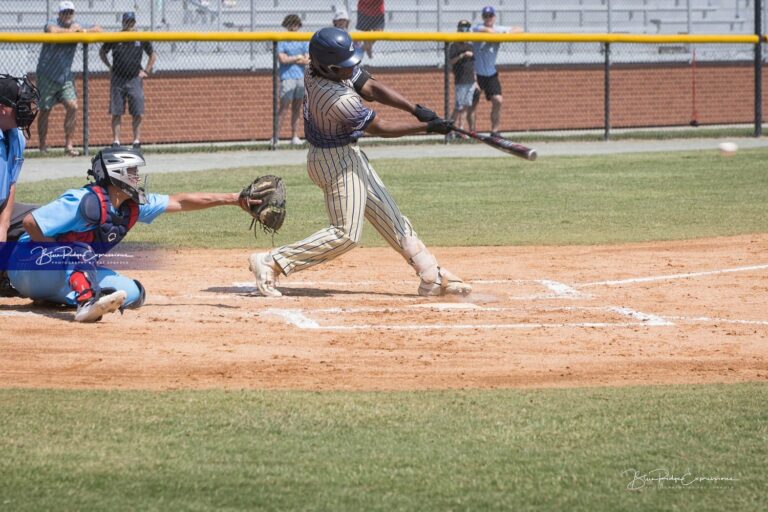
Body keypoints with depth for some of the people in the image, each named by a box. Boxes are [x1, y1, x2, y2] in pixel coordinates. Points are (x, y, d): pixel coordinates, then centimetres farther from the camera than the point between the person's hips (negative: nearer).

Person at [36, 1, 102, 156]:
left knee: (72, 106, -8)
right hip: (47, 76, -4)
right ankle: (43, 146, 13)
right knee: (45, 110, 2)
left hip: (65, 77, 4)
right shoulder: (53, 23, -11)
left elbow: (98, 29, 1)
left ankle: (69, 144, -2)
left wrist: (83, 31, -18)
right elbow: (53, 30, -36)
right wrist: (72, 30, -21)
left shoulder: (76, 26, 4)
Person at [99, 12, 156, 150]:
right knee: (116, 113, -1)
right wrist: (110, 66, 7)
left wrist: (146, 71, 8)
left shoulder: (141, 39, 3)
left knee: (139, 114, -4)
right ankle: (116, 141, 2)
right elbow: (102, 52, 15)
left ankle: (137, 141, 4)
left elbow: (153, 55, 16)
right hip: (118, 80, -1)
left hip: (135, 79, 1)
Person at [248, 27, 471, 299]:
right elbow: (381, 128, -22)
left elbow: (371, 88, -4)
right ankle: (270, 263, -6)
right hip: (336, 161, -10)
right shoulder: (339, 100, -33)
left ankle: (433, 278, 20)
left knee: (389, 216, 13)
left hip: (349, 154, 10)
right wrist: (427, 126, -15)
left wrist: (416, 109, -13)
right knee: (346, 234, -7)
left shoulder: (317, 70, -9)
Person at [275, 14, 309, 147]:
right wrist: (298, 57, -2)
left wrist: (290, 59, -6)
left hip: (301, 77, 5)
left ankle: (295, 136, 12)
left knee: (297, 108, 7)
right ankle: (275, 137, -11)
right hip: (287, 77, -5)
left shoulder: (303, 41, 12)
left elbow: (307, 60, 3)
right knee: (284, 106, -10)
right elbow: (282, 59, -11)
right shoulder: (282, 41, 1)